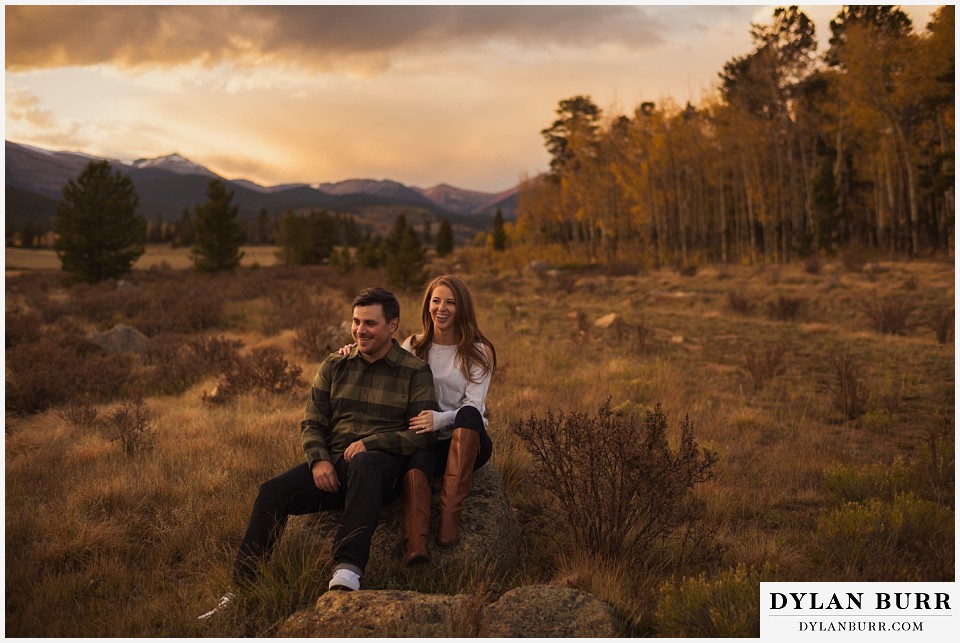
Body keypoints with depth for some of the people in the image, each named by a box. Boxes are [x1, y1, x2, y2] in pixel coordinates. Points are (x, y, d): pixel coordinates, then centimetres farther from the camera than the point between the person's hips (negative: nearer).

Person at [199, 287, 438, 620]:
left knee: (363, 464, -40)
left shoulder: (416, 372, 3)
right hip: (332, 464, 4)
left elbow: (425, 433, -5)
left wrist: (371, 442, -17)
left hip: (382, 463, -4)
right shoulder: (334, 366, 14)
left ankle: (347, 571, -47)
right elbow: (311, 423, 14)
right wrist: (319, 459, -7)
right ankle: (239, 590, -16)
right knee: (272, 491, -20)